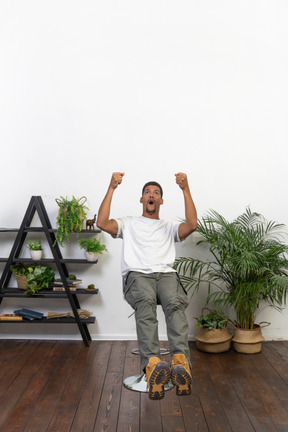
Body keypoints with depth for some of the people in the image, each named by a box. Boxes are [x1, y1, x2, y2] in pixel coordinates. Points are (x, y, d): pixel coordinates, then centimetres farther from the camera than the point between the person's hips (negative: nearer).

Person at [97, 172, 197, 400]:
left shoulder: (170, 226, 29)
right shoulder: (129, 223, 27)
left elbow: (192, 225, 6)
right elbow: (102, 223, 7)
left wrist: (186, 189, 2)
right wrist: (111, 189, 3)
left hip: (166, 274, 2)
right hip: (137, 275, -1)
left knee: (175, 303, -35)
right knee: (146, 302, -38)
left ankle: (181, 362, -49)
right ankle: (153, 363, -52)